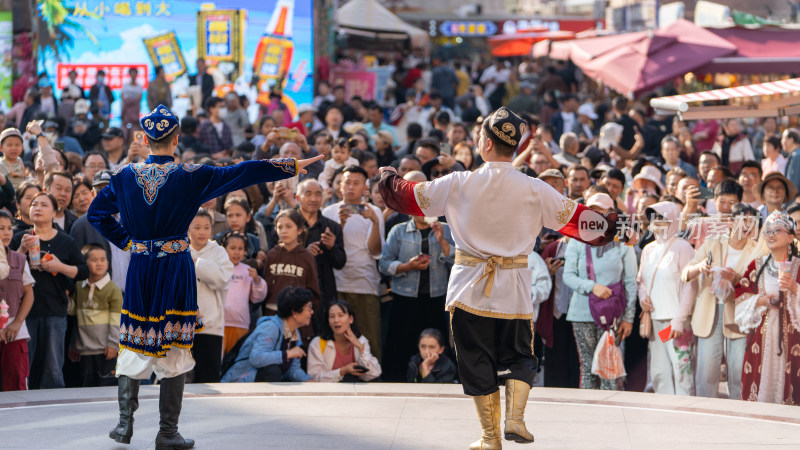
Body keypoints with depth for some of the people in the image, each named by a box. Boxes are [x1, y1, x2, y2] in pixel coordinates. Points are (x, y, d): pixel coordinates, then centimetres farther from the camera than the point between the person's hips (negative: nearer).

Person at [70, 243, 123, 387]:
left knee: (106, 383, -4)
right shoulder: (79, 287, 8)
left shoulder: (113, 289, -6)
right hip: (85, 347, 5)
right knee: (87, 384, 8)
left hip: (105, 348, -5)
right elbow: (72, 309, 20)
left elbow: (116, 320, -8)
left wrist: (113, 344, -11)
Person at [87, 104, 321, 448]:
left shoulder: (127, 176, 0)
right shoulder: (190, 177, -9)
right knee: (174, 348, 3)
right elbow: (241, 174, -6)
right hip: (176, 270, -3)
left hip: (139, 268, 3)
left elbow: (97, 213, 6)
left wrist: (126, 240, 11)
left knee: (134, 343, 14)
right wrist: (292, 167, 0)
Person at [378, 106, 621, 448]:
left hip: (470, 288, 0)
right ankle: (515, 418, -6)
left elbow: (413, 198, 5)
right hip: (514, 288, 1)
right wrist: (611, 224, 18)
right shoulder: (534, 189, -6)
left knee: (476, 361, 10)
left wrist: (389, 178, 24)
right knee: (518, 356, 15)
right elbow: (573, 218, 2)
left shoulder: (460, 184, -7)